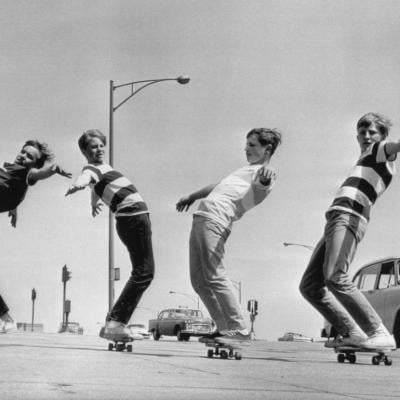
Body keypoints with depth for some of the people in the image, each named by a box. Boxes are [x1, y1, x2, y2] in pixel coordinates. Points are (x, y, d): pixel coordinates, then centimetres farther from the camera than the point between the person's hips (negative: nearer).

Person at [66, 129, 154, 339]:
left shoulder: (103, 166, 19)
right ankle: (115, 322, -20)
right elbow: (85, 179, -34)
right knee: (144, 273, -15)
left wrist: (94, 203, 61)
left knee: (143, 273, 13)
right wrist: (77, 185, -59)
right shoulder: (91, 169, -9)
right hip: (133, 218, -10)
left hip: (137, 218, 10)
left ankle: (116, 322, 10)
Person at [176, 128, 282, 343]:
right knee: (198, 280, 5)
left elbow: (260, 190, -27)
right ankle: (224, 328, 6)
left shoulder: (264, 172, -2)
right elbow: (218, 186, 42)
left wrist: (266, 176, -50)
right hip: (202, 216, 10)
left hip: (215, 220, -10)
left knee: (214, 276, -19)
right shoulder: (247, 170, 29)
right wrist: (192, 196, 51)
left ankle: (239, 329, -16)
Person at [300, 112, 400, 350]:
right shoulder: (364, 163, 34)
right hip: (337, 218, 9)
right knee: (310, 285, 1)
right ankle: (353, 333, -5)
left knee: (334, 277, -28)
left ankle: (380, 334, -29)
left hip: (348, 217, -9)